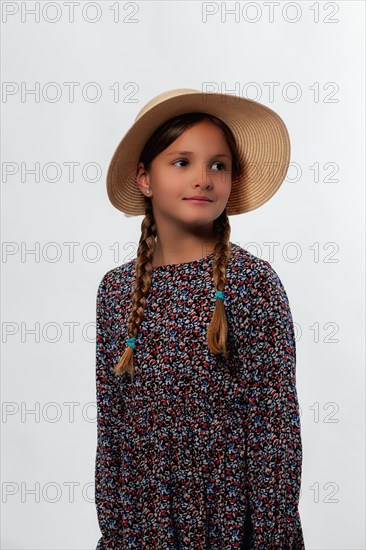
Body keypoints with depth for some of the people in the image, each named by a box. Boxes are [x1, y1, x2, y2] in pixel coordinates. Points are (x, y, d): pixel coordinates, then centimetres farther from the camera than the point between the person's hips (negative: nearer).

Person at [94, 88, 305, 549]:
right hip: (142, 513, 3)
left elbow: (279, 423, -10)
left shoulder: (254, 281, -10)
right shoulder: (116, 288, 0)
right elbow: (109, 420, 4)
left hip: (231, 511, -3)